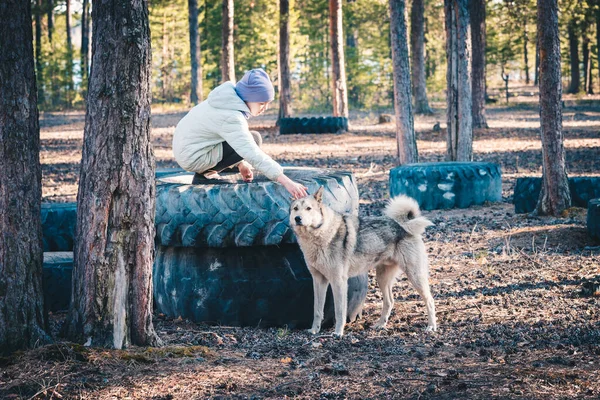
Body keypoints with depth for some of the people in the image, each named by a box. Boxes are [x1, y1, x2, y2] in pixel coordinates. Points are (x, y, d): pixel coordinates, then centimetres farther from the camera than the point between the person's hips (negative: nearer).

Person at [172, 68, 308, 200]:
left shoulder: (231, 98, 0)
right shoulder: (231, 118, -28)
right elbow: (254, 155, -34)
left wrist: (241, 163, 12)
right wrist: (286, 181, -38)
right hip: (193, 158, -9)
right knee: (254, 140, -13)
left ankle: (205, 171, 9)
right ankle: (204, 173, -6)